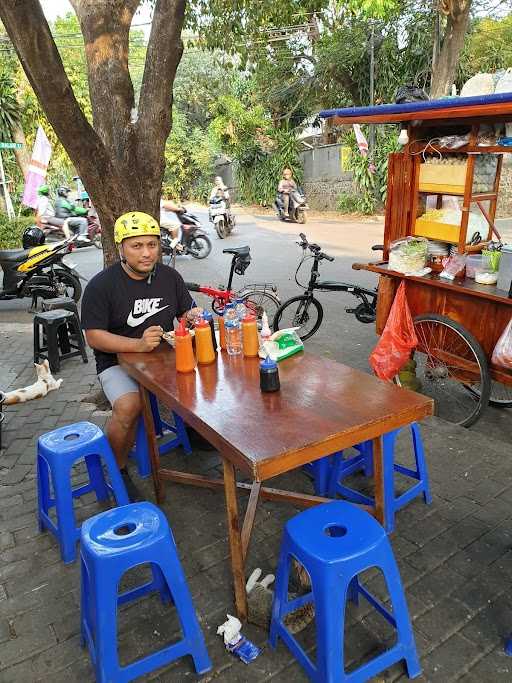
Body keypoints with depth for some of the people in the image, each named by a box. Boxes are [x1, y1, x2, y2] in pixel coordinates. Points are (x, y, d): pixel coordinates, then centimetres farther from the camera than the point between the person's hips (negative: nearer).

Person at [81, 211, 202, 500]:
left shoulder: (169, 276, 3)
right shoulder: (102, 285, -11)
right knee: (128, 406, -31)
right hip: (118, 361, -4)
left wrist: (195, 316, -14)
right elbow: (94, 336, -14)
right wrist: (138, 344, -29)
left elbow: (188, 311, 13)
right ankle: (118, 469, -5)